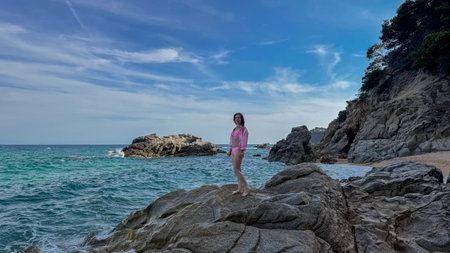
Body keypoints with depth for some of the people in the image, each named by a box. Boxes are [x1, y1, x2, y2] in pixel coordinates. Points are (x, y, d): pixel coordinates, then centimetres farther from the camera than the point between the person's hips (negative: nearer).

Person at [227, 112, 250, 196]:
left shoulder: (243, 129, -6)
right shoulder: (235, 129, 18)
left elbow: (244, 141, -15)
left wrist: (242, 151, -23)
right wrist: (230, 151, 17)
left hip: (239, 151, -9)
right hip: (234, 151, 9)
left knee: (236, 170, -13)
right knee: (237, 170, 9)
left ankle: (246, 187, -8)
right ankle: (240, 188, 14)